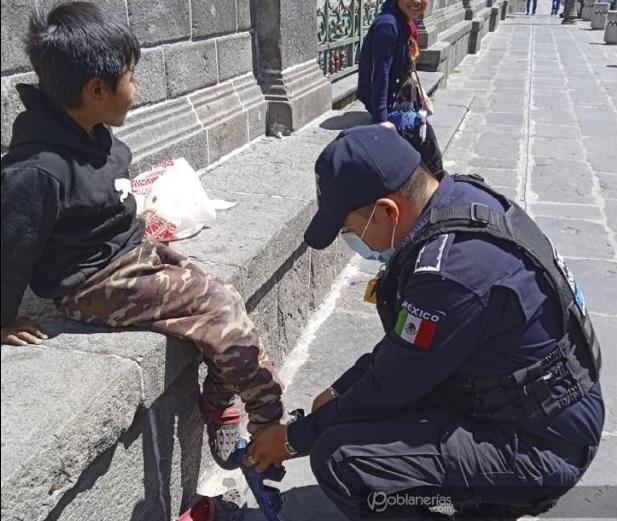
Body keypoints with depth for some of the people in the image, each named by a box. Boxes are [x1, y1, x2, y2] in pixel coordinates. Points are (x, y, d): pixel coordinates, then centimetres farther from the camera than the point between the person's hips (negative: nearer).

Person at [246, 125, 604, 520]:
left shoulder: (451, 272, -32)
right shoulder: (463, 197, -4)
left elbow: (388, 389, -19)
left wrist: (295, 439, -4)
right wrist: (340, 389, 8)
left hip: (541, 445, -9)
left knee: (337, 455, -23)